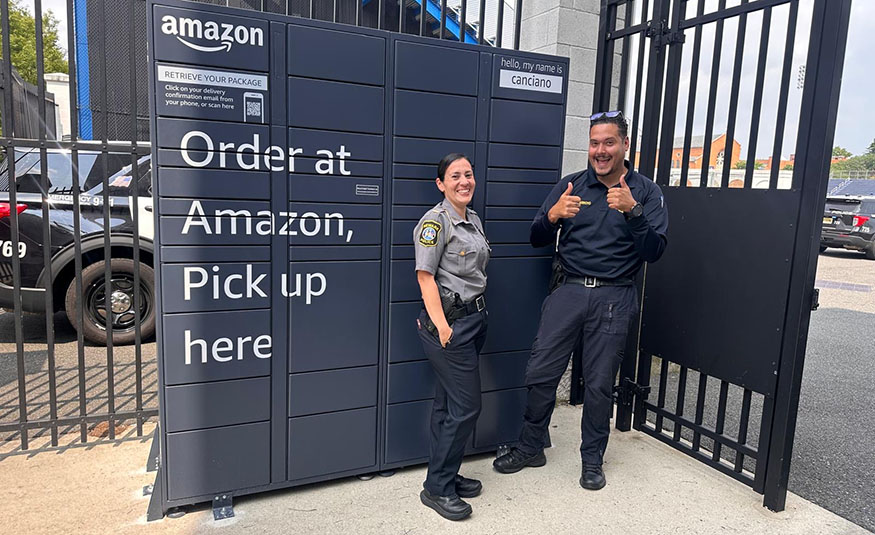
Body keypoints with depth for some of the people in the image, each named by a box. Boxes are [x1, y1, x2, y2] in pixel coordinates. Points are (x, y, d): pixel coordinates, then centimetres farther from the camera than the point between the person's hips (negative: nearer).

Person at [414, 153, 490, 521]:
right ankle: (437, 488, 11)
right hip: (450, 321, -8)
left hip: (474, 318, 8)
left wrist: (477, 317, 15)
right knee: (466, 406, -4)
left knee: (449, 404, 16)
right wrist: (441, 325, -21)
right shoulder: (436, 220, -12)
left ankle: (445, 476, 29)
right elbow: (425, 275, -17)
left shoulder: (473, 220, 14)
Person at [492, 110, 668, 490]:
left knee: (599, 384, 8)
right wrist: (553, 215, -17)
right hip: (567, 289, 2)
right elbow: (536, 240, 5)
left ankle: (592, 459, 28)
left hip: (613, 298, -1)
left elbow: (654, 251, -8)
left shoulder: (646, 192, 2)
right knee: (540, 373, 3)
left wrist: (632, 211, -22)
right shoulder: (571, 185, 7)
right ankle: (530, 448, 23)